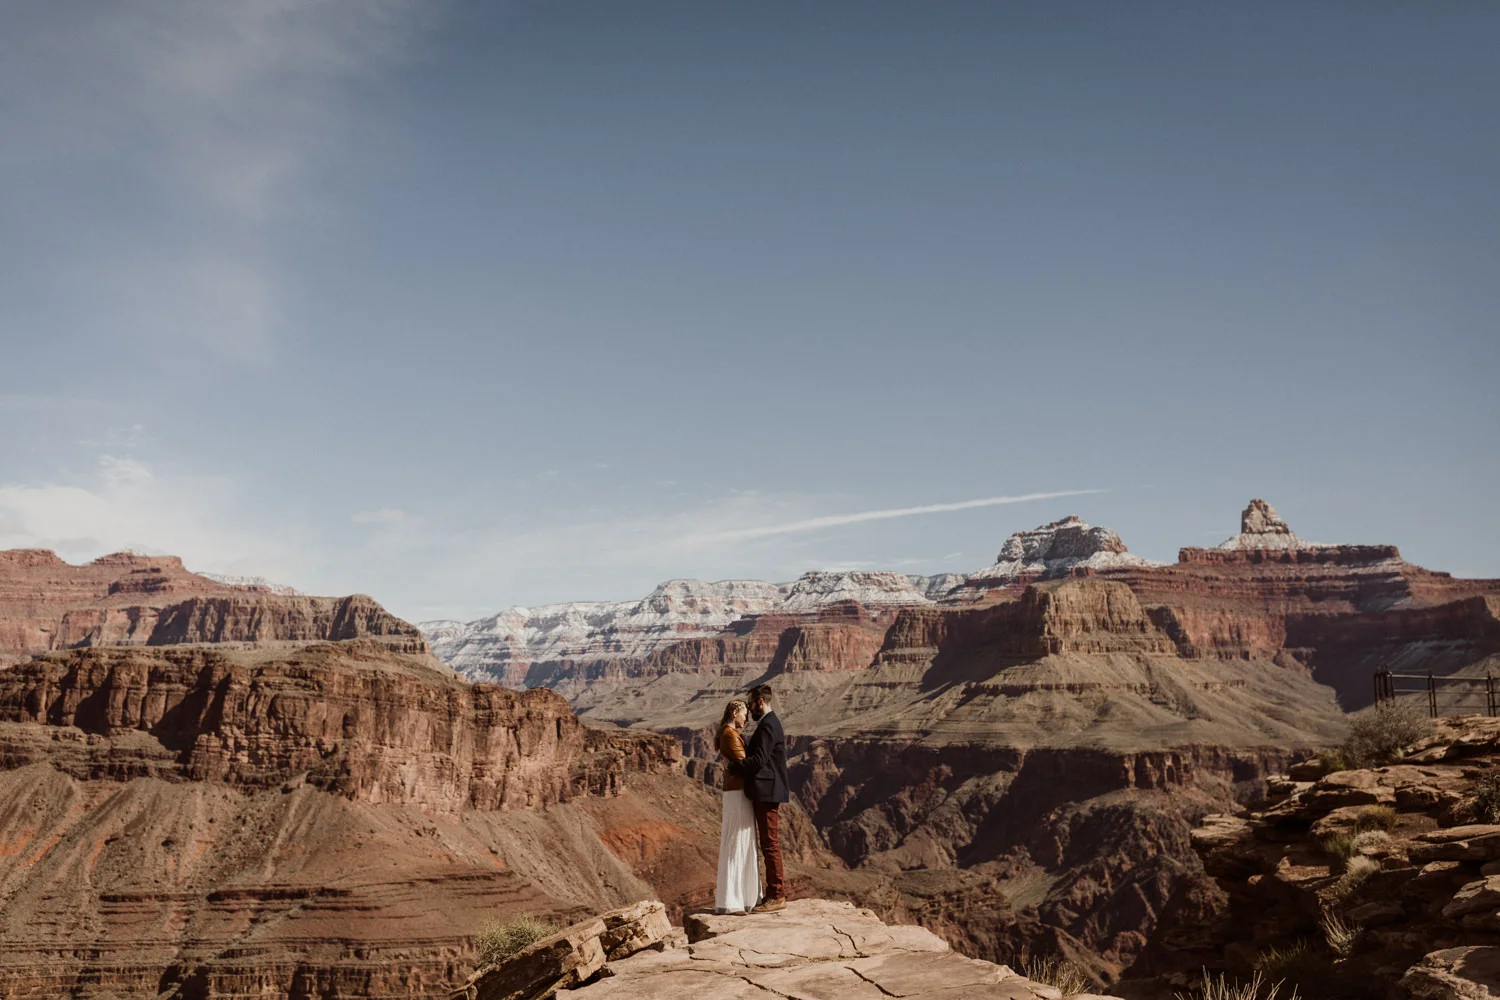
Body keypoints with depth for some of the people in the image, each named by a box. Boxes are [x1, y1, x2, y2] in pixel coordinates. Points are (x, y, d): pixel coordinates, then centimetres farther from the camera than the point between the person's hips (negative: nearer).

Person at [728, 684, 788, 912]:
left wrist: (732, 766, -13)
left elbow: (758, 760, -22)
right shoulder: (769, 724, 18)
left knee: (770, 843, -6)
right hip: (766, 793, 11)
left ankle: (776, 896, -2)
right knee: (769, 844, 13)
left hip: (767, 793, -11)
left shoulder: (768, 725, -15)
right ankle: (775, 893, 18)